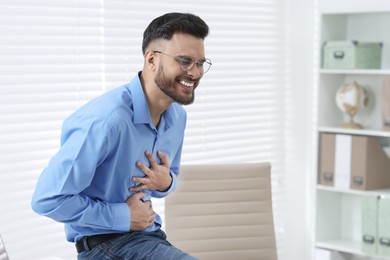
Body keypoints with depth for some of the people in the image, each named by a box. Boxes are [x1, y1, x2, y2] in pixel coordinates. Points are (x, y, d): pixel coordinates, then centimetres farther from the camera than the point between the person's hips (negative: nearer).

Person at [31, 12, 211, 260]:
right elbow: (47, 199, -24)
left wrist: (166, 183, -7)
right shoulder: (106, 118, -25)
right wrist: (123, 217, -16)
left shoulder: (177, 116, 1)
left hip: (151, 236, 8)